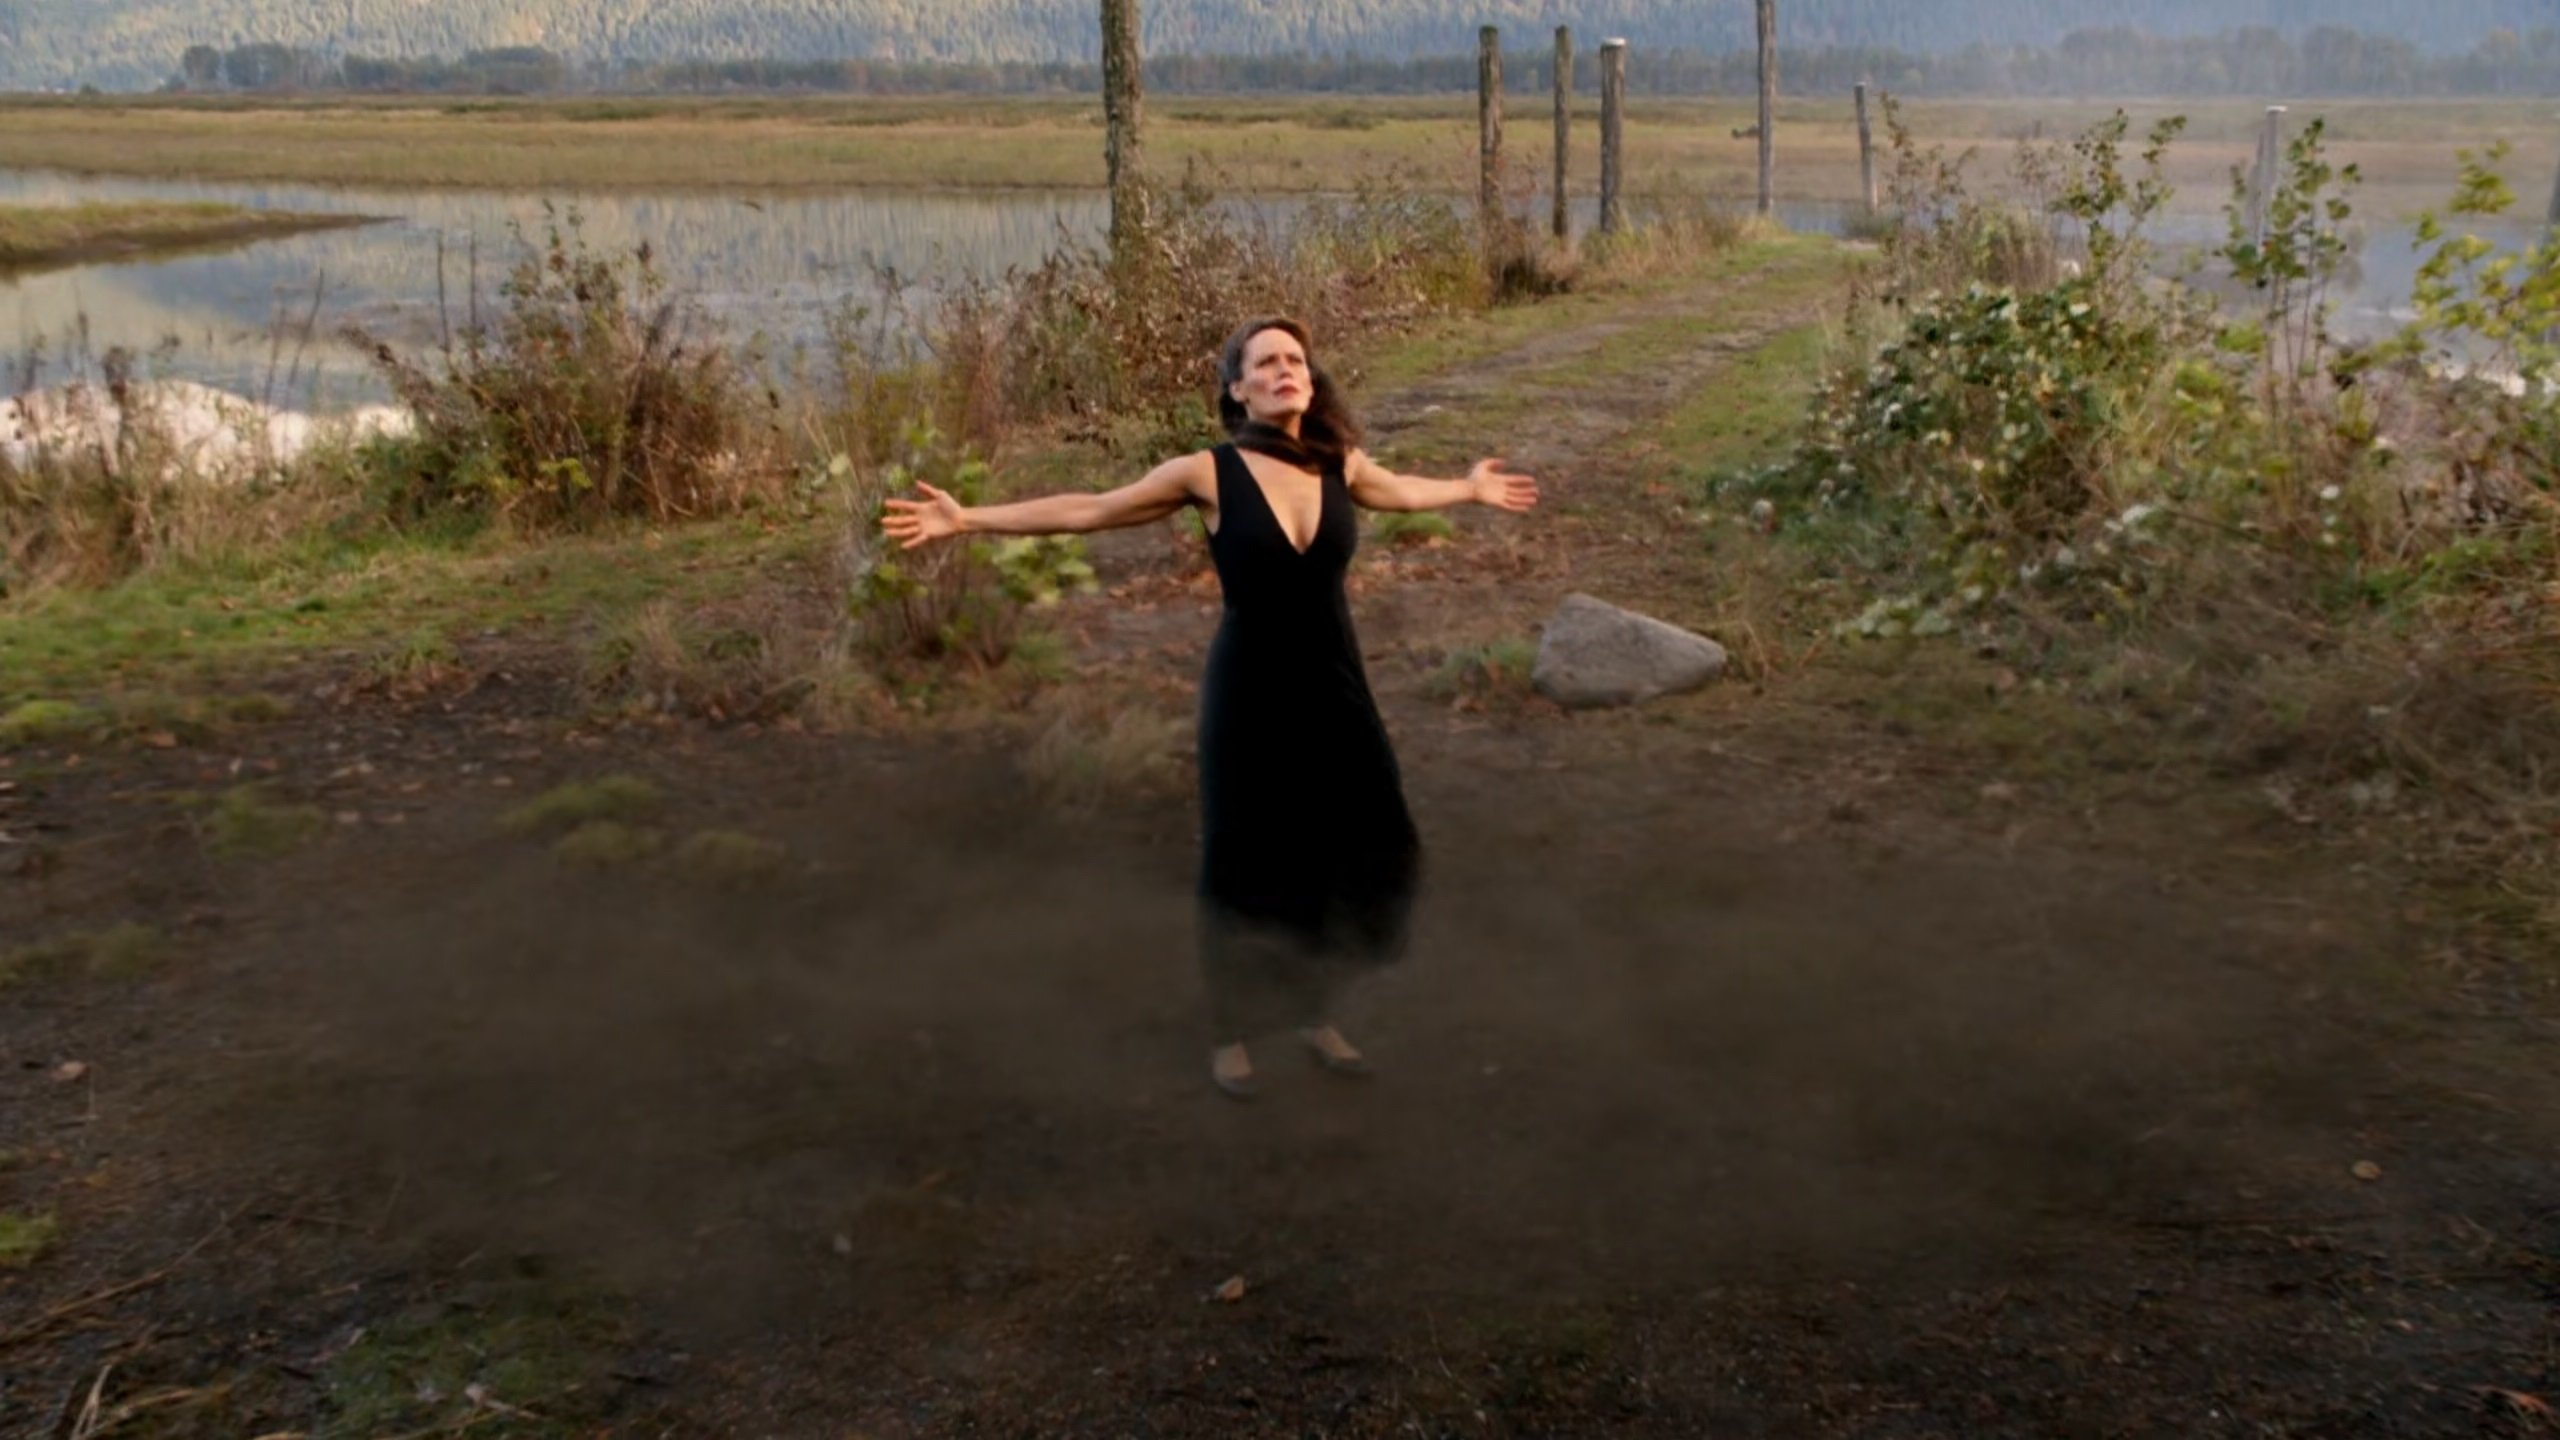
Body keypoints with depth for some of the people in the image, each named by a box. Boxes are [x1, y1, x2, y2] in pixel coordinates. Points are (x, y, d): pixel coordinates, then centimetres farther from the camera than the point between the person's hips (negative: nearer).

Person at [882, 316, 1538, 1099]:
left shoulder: (1340, 465, -2)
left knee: (1354, 855, 10)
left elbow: (1402, 490, 22)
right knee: (1246, 866, 7)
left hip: (1335, 688, 4)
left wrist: (1472, 489, 36)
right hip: (1250, 693, -4)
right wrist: (968, 519, -10)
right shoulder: (1208, 474, -12)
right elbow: (1086, 511, -6)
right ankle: (1232, 1034, 28)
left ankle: (1316, 1012, 33)